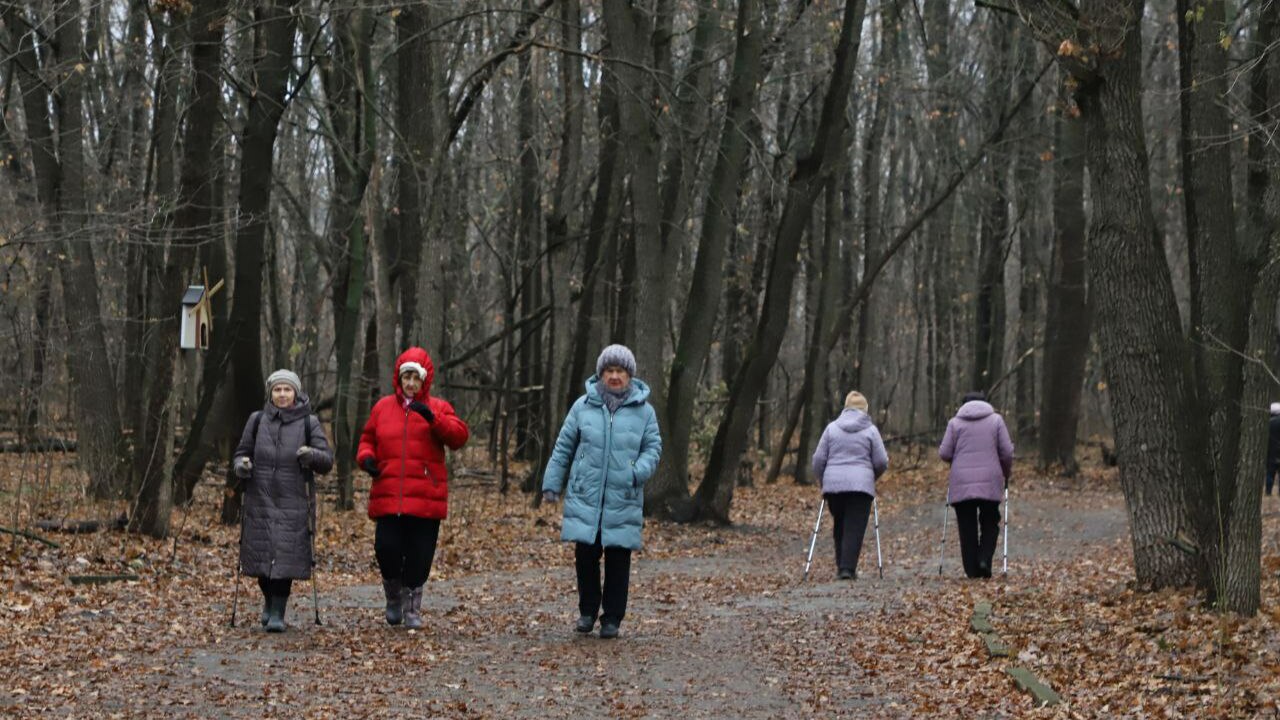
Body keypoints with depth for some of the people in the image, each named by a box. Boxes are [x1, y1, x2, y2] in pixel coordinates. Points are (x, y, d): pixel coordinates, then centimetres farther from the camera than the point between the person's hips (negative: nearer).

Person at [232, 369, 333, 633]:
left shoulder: (309, 423, 3)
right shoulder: (257, 420, 8)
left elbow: (327, 461, 0)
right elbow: (241, 452, 14)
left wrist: (312, 455, -23)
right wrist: (241, 465, -10)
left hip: (293, 505, -2)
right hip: (260, 501, 2)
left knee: (286, 558, -7)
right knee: (261, 555, 5)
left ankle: (278, 613, 1)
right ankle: (269, 602, 30)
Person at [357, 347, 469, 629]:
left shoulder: (438, 408, 6)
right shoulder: (383, 407, 12)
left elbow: (459, 436, -9)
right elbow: (368, 439, 21)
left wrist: (432, 418, -23)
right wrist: (366, 457, -1)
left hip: (425, 499, -1)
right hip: (388, 497, 1)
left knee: (419, 557, 2)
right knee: (387, 549, -8)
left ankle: (412, 609, 18)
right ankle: (393, 598, 19)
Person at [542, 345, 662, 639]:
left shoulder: (643, 410, 4)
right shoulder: (583, 406, 5)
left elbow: (653, 448, 7)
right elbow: (564, 447, 10)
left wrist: (638, 472, -13)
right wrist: (552, 484, 8)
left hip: (624, 500, 0)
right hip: (585, 497, 0)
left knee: (618, 559, 1)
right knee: (585, 554, -2)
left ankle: (612, 618, 14)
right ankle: (587, 611, 19)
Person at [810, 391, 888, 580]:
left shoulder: (832, 428, 8)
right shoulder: (870, 430, 2)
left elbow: (819, 459, 6)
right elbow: (882, 461, 2)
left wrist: (821, 482, 19)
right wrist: (873, 476, 22)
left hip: (834, 485, 2)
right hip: (861, 485, -2)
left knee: (839, 528, 13)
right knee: (855, 529, -3)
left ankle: (842, 567, 14)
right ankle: (848, 568, -12)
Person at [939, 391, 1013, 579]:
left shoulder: (955, 422, 6)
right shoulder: (996, 420, 6)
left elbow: (944, 453, 1)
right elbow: (1007, 452, 2)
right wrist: (1007, 473, 20)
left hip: (961, 484, 0)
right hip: (990, 483, 0)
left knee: (967, 528, 5)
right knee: (990, 524, 12)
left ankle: (972, 570, 4)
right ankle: (984, 559, -8)